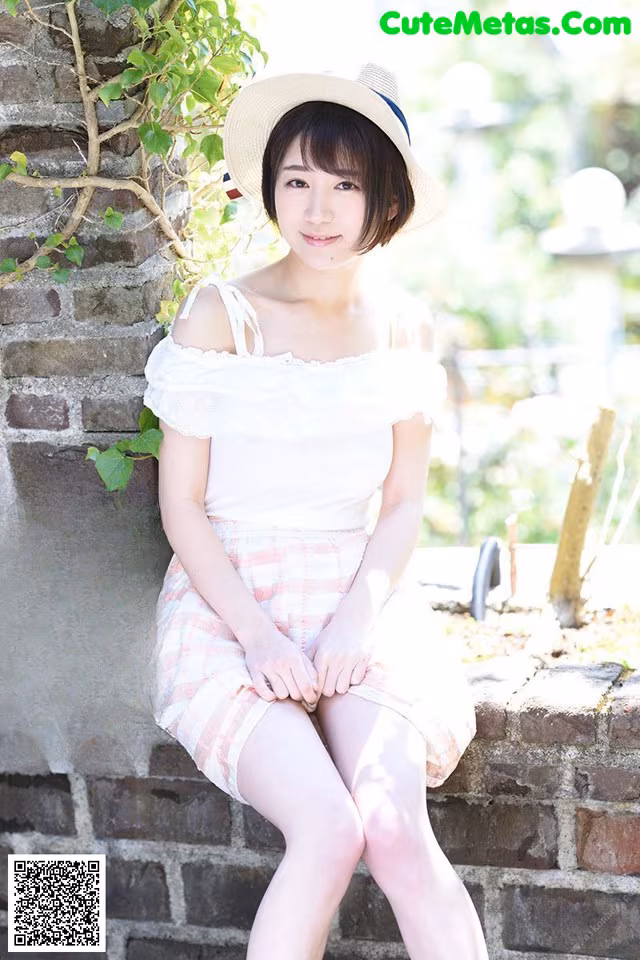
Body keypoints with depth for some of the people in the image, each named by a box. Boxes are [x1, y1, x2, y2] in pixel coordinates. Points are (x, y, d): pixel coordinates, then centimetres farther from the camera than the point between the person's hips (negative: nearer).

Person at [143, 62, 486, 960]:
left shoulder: (404, 331, 5)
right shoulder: (219, 314, -6)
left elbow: (403, 504, 9)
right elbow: (181, 504, -4)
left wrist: (358, 616, -9)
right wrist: (258, 634, -15)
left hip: (359, 600, 3)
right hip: (229, 603, -2)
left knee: (397, 827, -23)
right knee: (328, 828, -26)